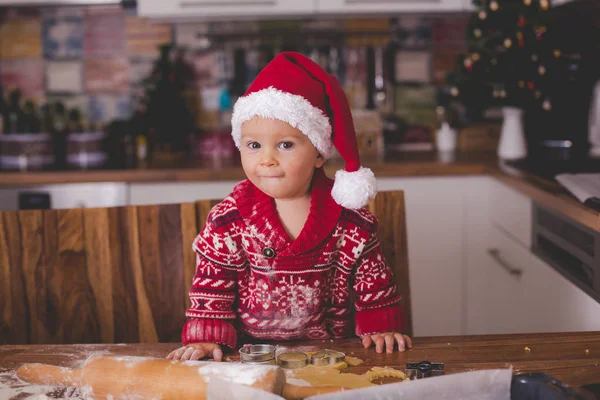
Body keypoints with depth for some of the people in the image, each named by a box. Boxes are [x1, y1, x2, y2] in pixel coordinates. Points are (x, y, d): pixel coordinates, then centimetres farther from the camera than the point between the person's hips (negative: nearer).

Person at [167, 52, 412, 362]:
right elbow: (212, 282, 0)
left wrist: (381, 326, 3)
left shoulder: (349, 217, -5)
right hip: (251, 351, 0)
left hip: (330, 346, 0)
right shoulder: (229, 217, -5)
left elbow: (373, 278, 7)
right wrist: (205, 337, -8)